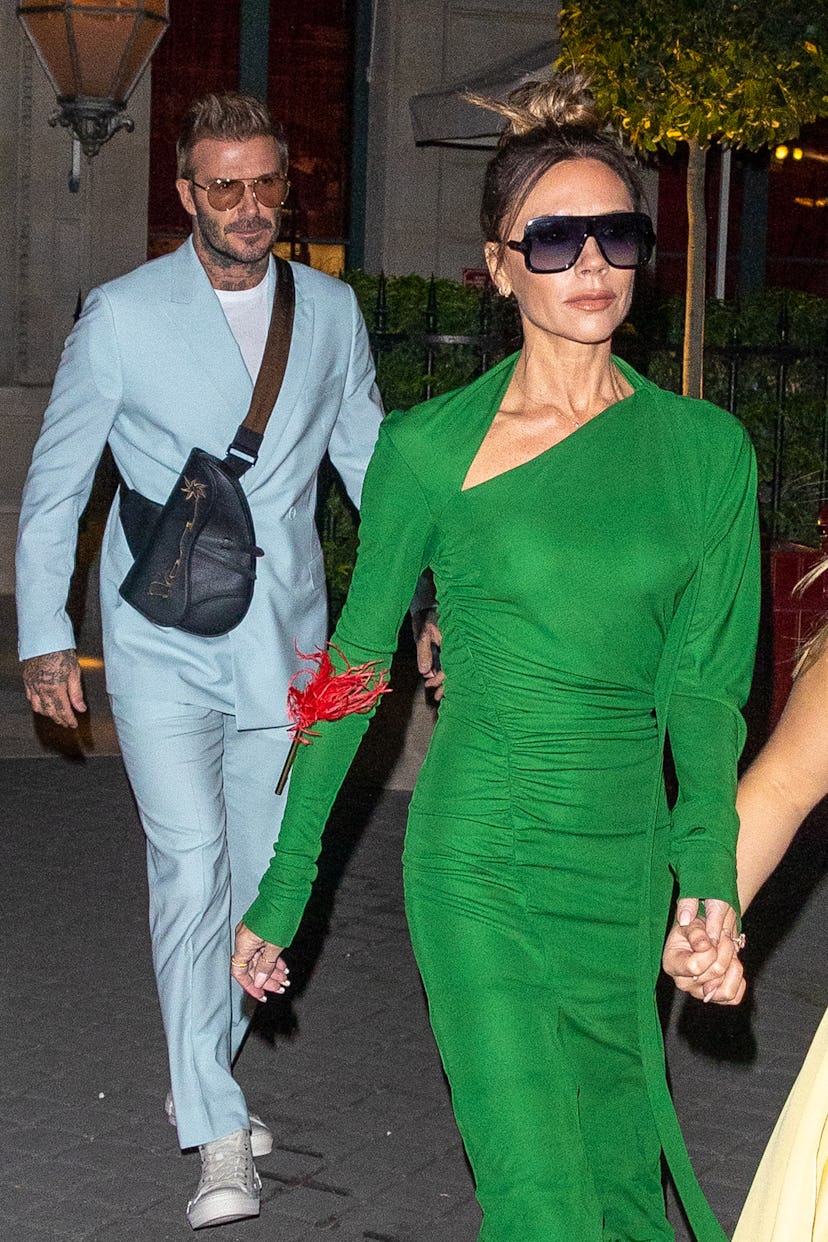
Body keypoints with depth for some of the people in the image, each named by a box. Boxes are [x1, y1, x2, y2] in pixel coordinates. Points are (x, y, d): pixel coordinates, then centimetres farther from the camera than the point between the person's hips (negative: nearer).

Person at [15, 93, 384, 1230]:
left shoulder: (330, 312, 5)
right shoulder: (122, 316, -4)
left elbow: (371, 462, 14)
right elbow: (56, 484, 2)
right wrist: (43, 637, 0)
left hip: (285, 646, 4)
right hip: (162, 645, -3)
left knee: (263, 876, 9)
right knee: (192, 868, -12)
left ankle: (202, 1075, 31)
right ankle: (218, 1141, -7)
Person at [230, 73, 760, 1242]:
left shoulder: (706, 447, 3)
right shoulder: (430, 446, -4)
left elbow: (703, 681, -1)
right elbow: (354, 670, 2)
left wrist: (711, 866, -16)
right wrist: (280, 892, 3)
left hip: (626, 865, 3)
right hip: (480, 865, -3)